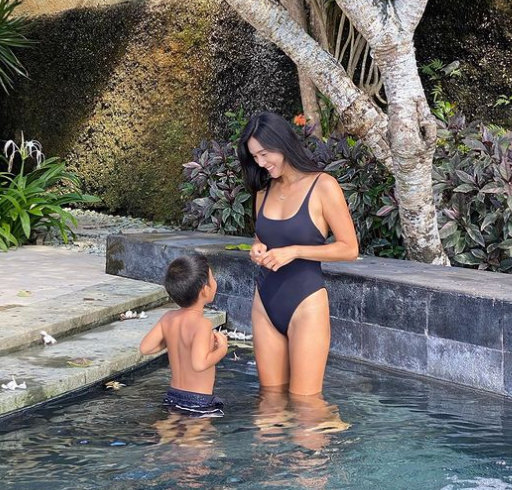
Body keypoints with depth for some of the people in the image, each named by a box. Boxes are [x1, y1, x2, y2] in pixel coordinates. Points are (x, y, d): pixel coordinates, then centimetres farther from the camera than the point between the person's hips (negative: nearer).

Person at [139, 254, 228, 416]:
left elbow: (145, 348, 8)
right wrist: (222, 349, -11)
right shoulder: (202, 324, -17)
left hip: (172, 397, 8)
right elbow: (199, 363, -28)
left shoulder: (168, 318, 4)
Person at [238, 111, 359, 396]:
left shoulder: (323, 186, -8)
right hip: (265, 301, 6)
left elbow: (350, 249, -9)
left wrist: (294, 252, -17)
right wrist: (257, 250, 1)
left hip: (305, 302, -6)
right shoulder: (264, 190, 10)